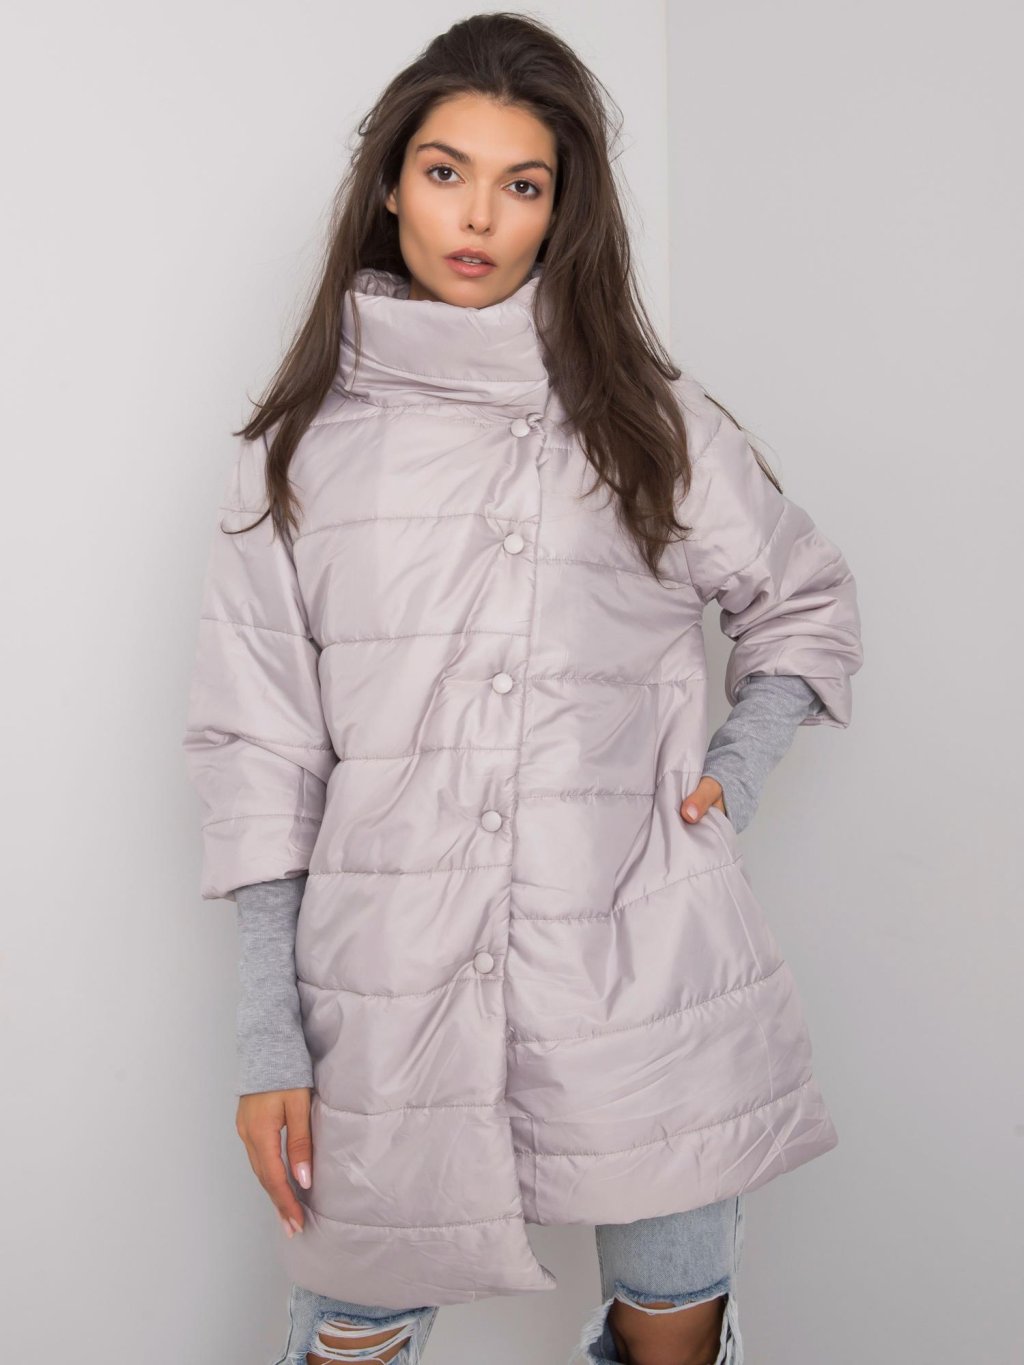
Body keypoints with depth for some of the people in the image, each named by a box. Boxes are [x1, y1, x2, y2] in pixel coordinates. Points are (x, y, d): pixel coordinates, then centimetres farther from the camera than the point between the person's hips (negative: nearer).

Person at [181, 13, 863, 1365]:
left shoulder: (652, 421, 5)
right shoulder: (301, 445, 4)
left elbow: (810, 605, 18)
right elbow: (258, 749, 2)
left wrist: (734, 776, 1)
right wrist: (268, 1043, -1)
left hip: (646, 990, 1)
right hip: (388, 999, 0)